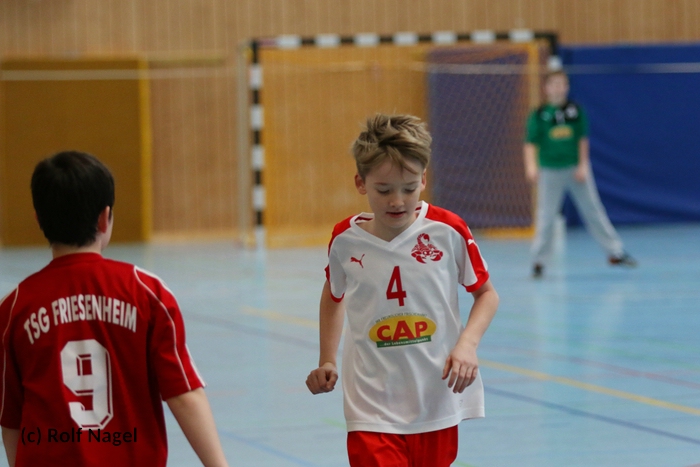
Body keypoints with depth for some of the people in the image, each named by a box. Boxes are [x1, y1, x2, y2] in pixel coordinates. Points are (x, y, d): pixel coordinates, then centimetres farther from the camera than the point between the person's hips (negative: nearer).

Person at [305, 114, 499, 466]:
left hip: (436, 402, 1)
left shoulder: (448, 231, -7)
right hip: (373, 408, -1)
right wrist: (326, 362, 10)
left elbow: (486, 293, 4)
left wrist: (467, 345, -12)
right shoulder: (345, 240, -3)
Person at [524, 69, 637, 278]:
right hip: (550, 172, -1)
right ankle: (539, 260, 8)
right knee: (546, 216, 0)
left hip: (576, 169, 1)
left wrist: (583, 165, -3)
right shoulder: (539, 115, -4)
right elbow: (531, 143, -8)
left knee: (593, 210, 7)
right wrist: (531, 165, -23)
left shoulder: (576, 110, 1)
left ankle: (615, 252, 14)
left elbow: (582, 139, 3)